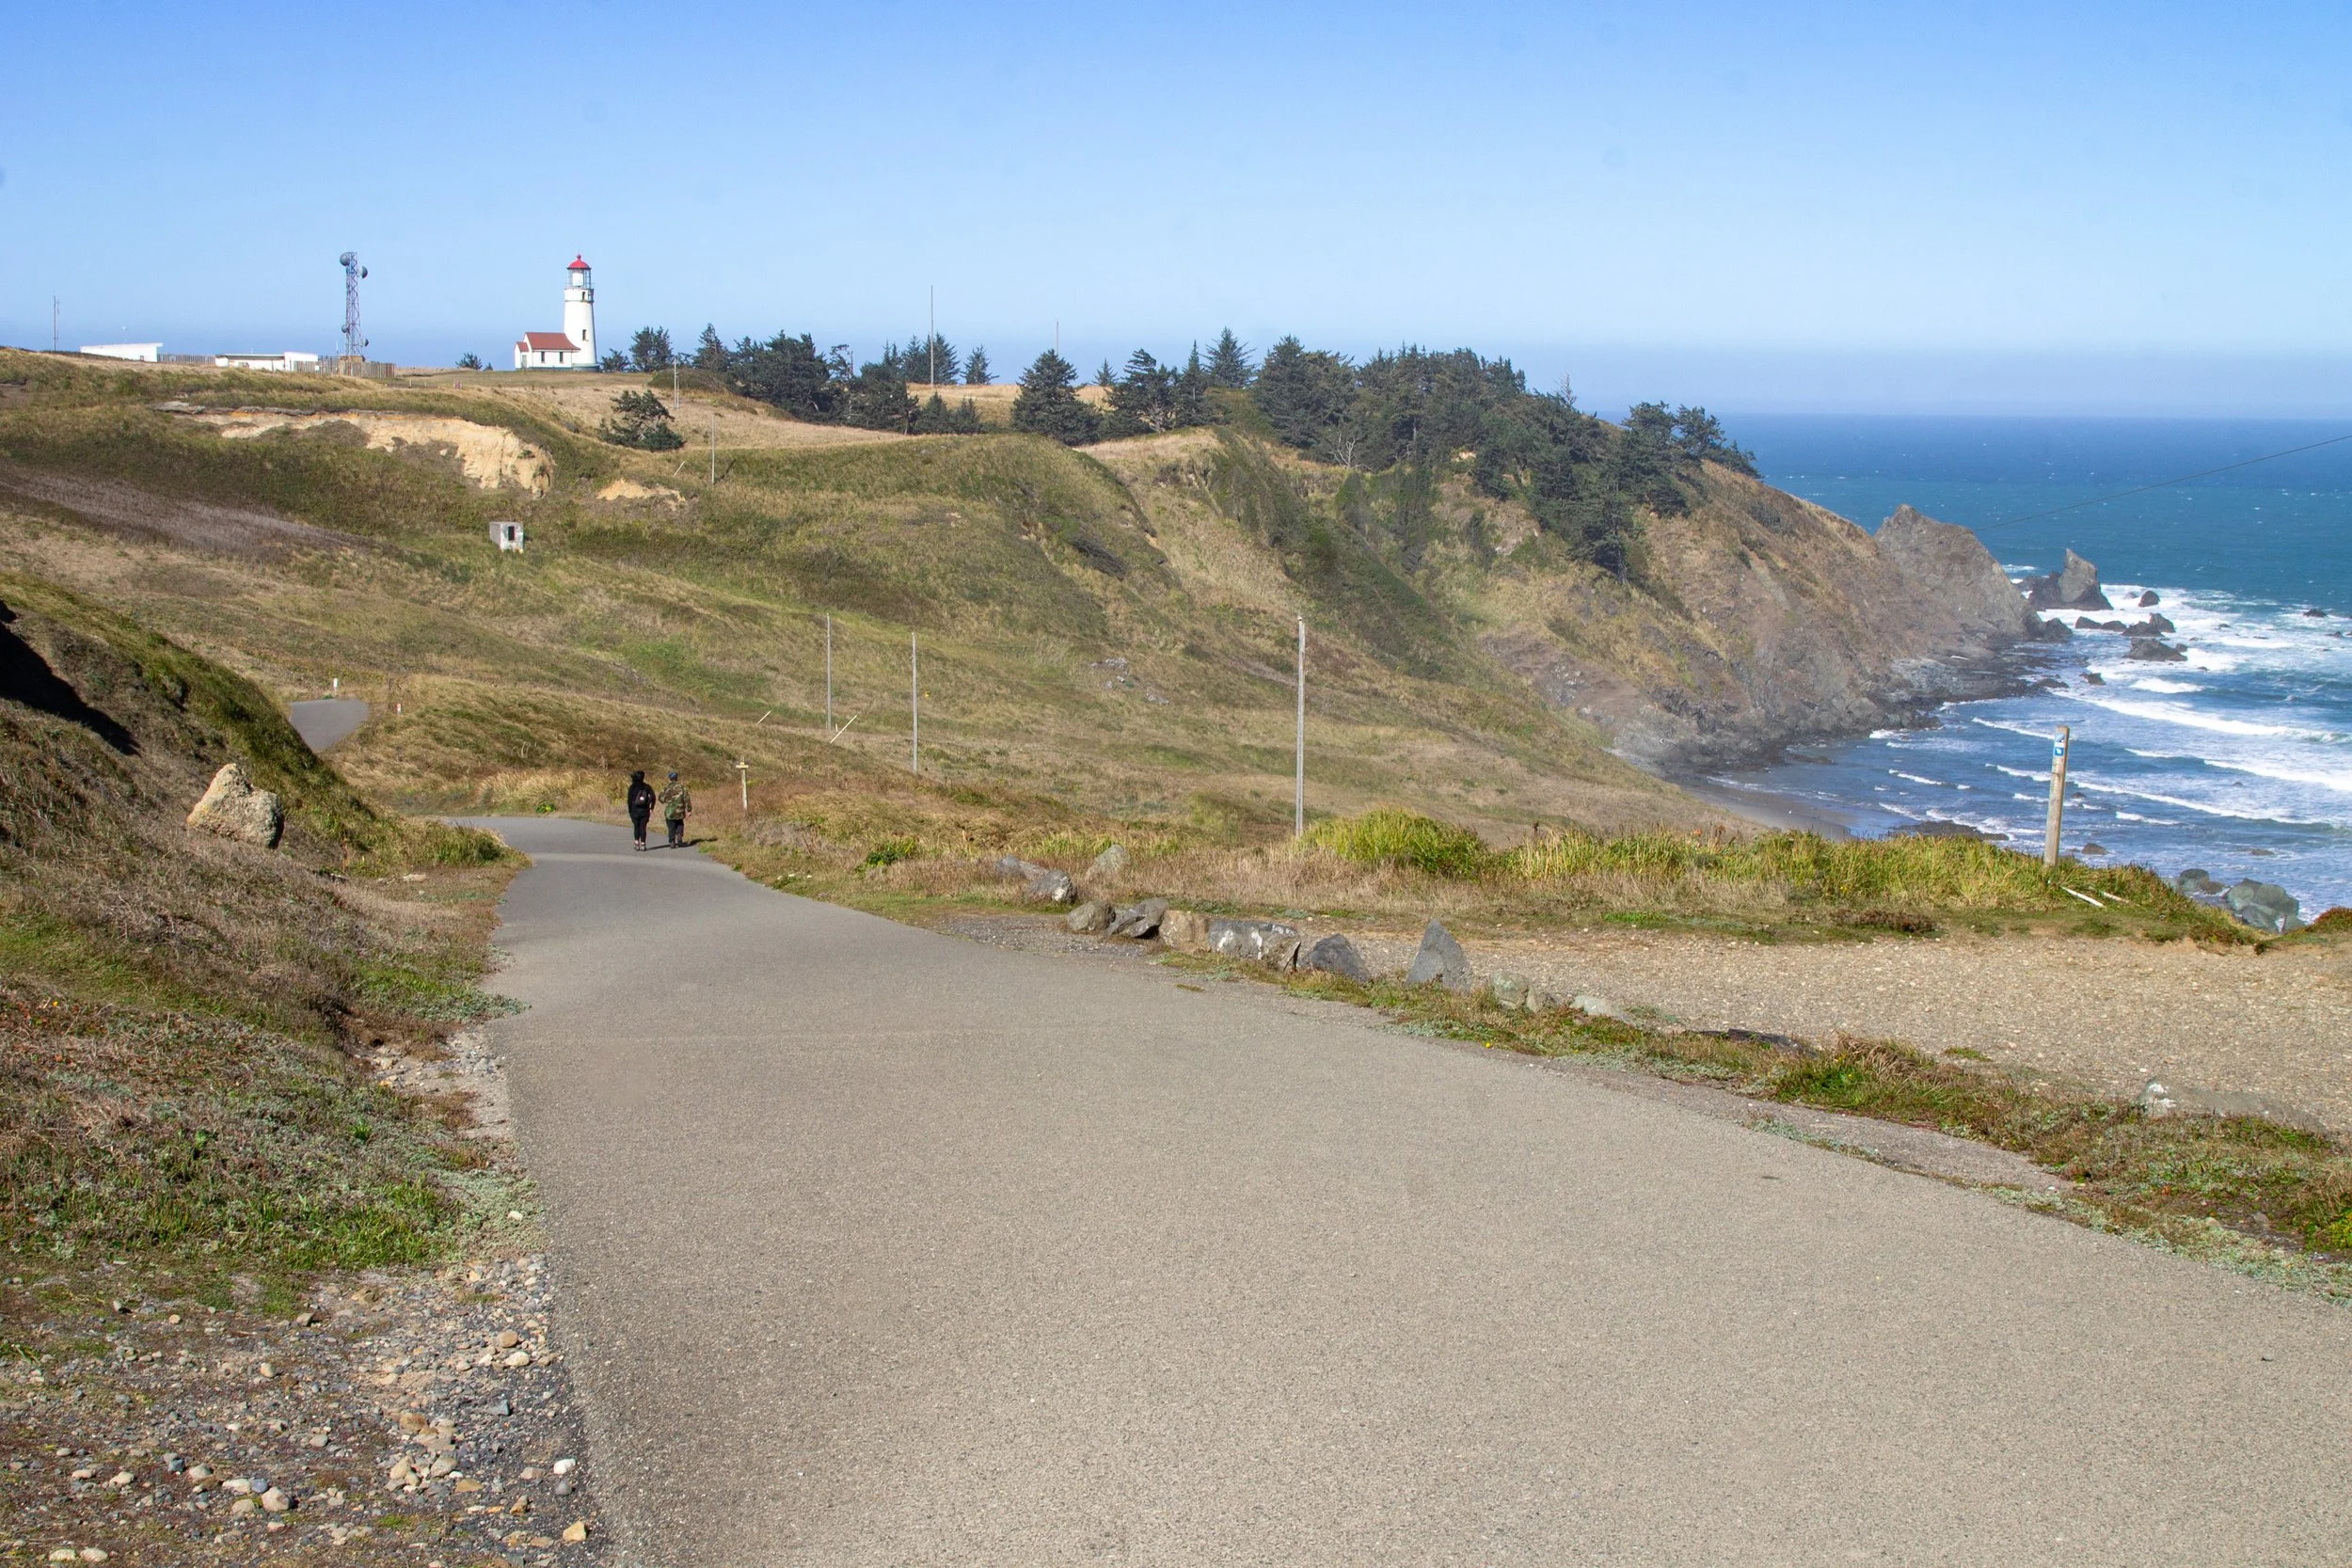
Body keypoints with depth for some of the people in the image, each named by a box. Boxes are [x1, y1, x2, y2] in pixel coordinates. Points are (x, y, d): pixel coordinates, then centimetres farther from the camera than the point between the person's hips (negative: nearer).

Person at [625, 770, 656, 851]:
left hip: (635, 810, -1)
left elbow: (629, 800, -4)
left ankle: (637, 843, 7)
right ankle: (642, 844, -3)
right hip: (645, 811, 1)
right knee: (643, 827, 4)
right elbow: (653, 797, -3)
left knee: (636, 827, 11)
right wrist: (651, 808, 4)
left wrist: (630, 812, 1)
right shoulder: (647, 787, 4)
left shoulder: (632, 787, -2)